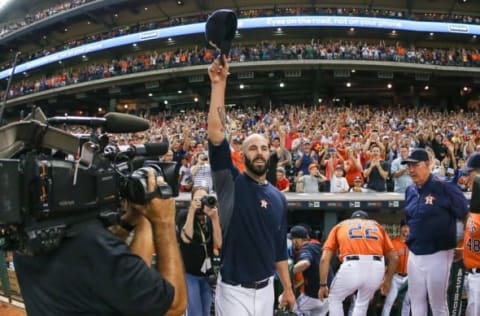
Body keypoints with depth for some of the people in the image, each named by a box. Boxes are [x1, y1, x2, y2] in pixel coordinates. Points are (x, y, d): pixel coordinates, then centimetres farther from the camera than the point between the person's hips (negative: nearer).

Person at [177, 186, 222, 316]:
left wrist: (215, 217, -18)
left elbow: (218, 243, -9)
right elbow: (186, 238, -24)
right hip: (189, 273, -4)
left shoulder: (211, 218, 1)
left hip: (208, 273, 4)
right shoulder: (183, 215, -8)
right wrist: (192, 211, -25)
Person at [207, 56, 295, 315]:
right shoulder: (230, 183, -8)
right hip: (234, 290, -4)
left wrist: (287, 289, 11)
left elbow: (280, 245, 11)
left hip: (266, 289, 5)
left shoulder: (278, 197, 5)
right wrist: (219, 84, -25)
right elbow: (216, 134, -20)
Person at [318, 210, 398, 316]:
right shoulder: (377, 226, 31)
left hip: (352, 266, -2)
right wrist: (387, 281, 35)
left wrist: (323, 285, 18)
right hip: (376, 268, 2)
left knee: (334, 299, 25)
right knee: (362, 303, 29)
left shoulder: (340, 226, 26)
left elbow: (324, 258, 14)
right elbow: (394, 258, 23)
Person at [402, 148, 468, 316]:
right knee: (416, 301, 15)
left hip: (438, 254, -6)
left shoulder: (445, 187, -14)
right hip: (414, 254, 6)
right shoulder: (410, 191, 6)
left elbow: (466, 215, -11)